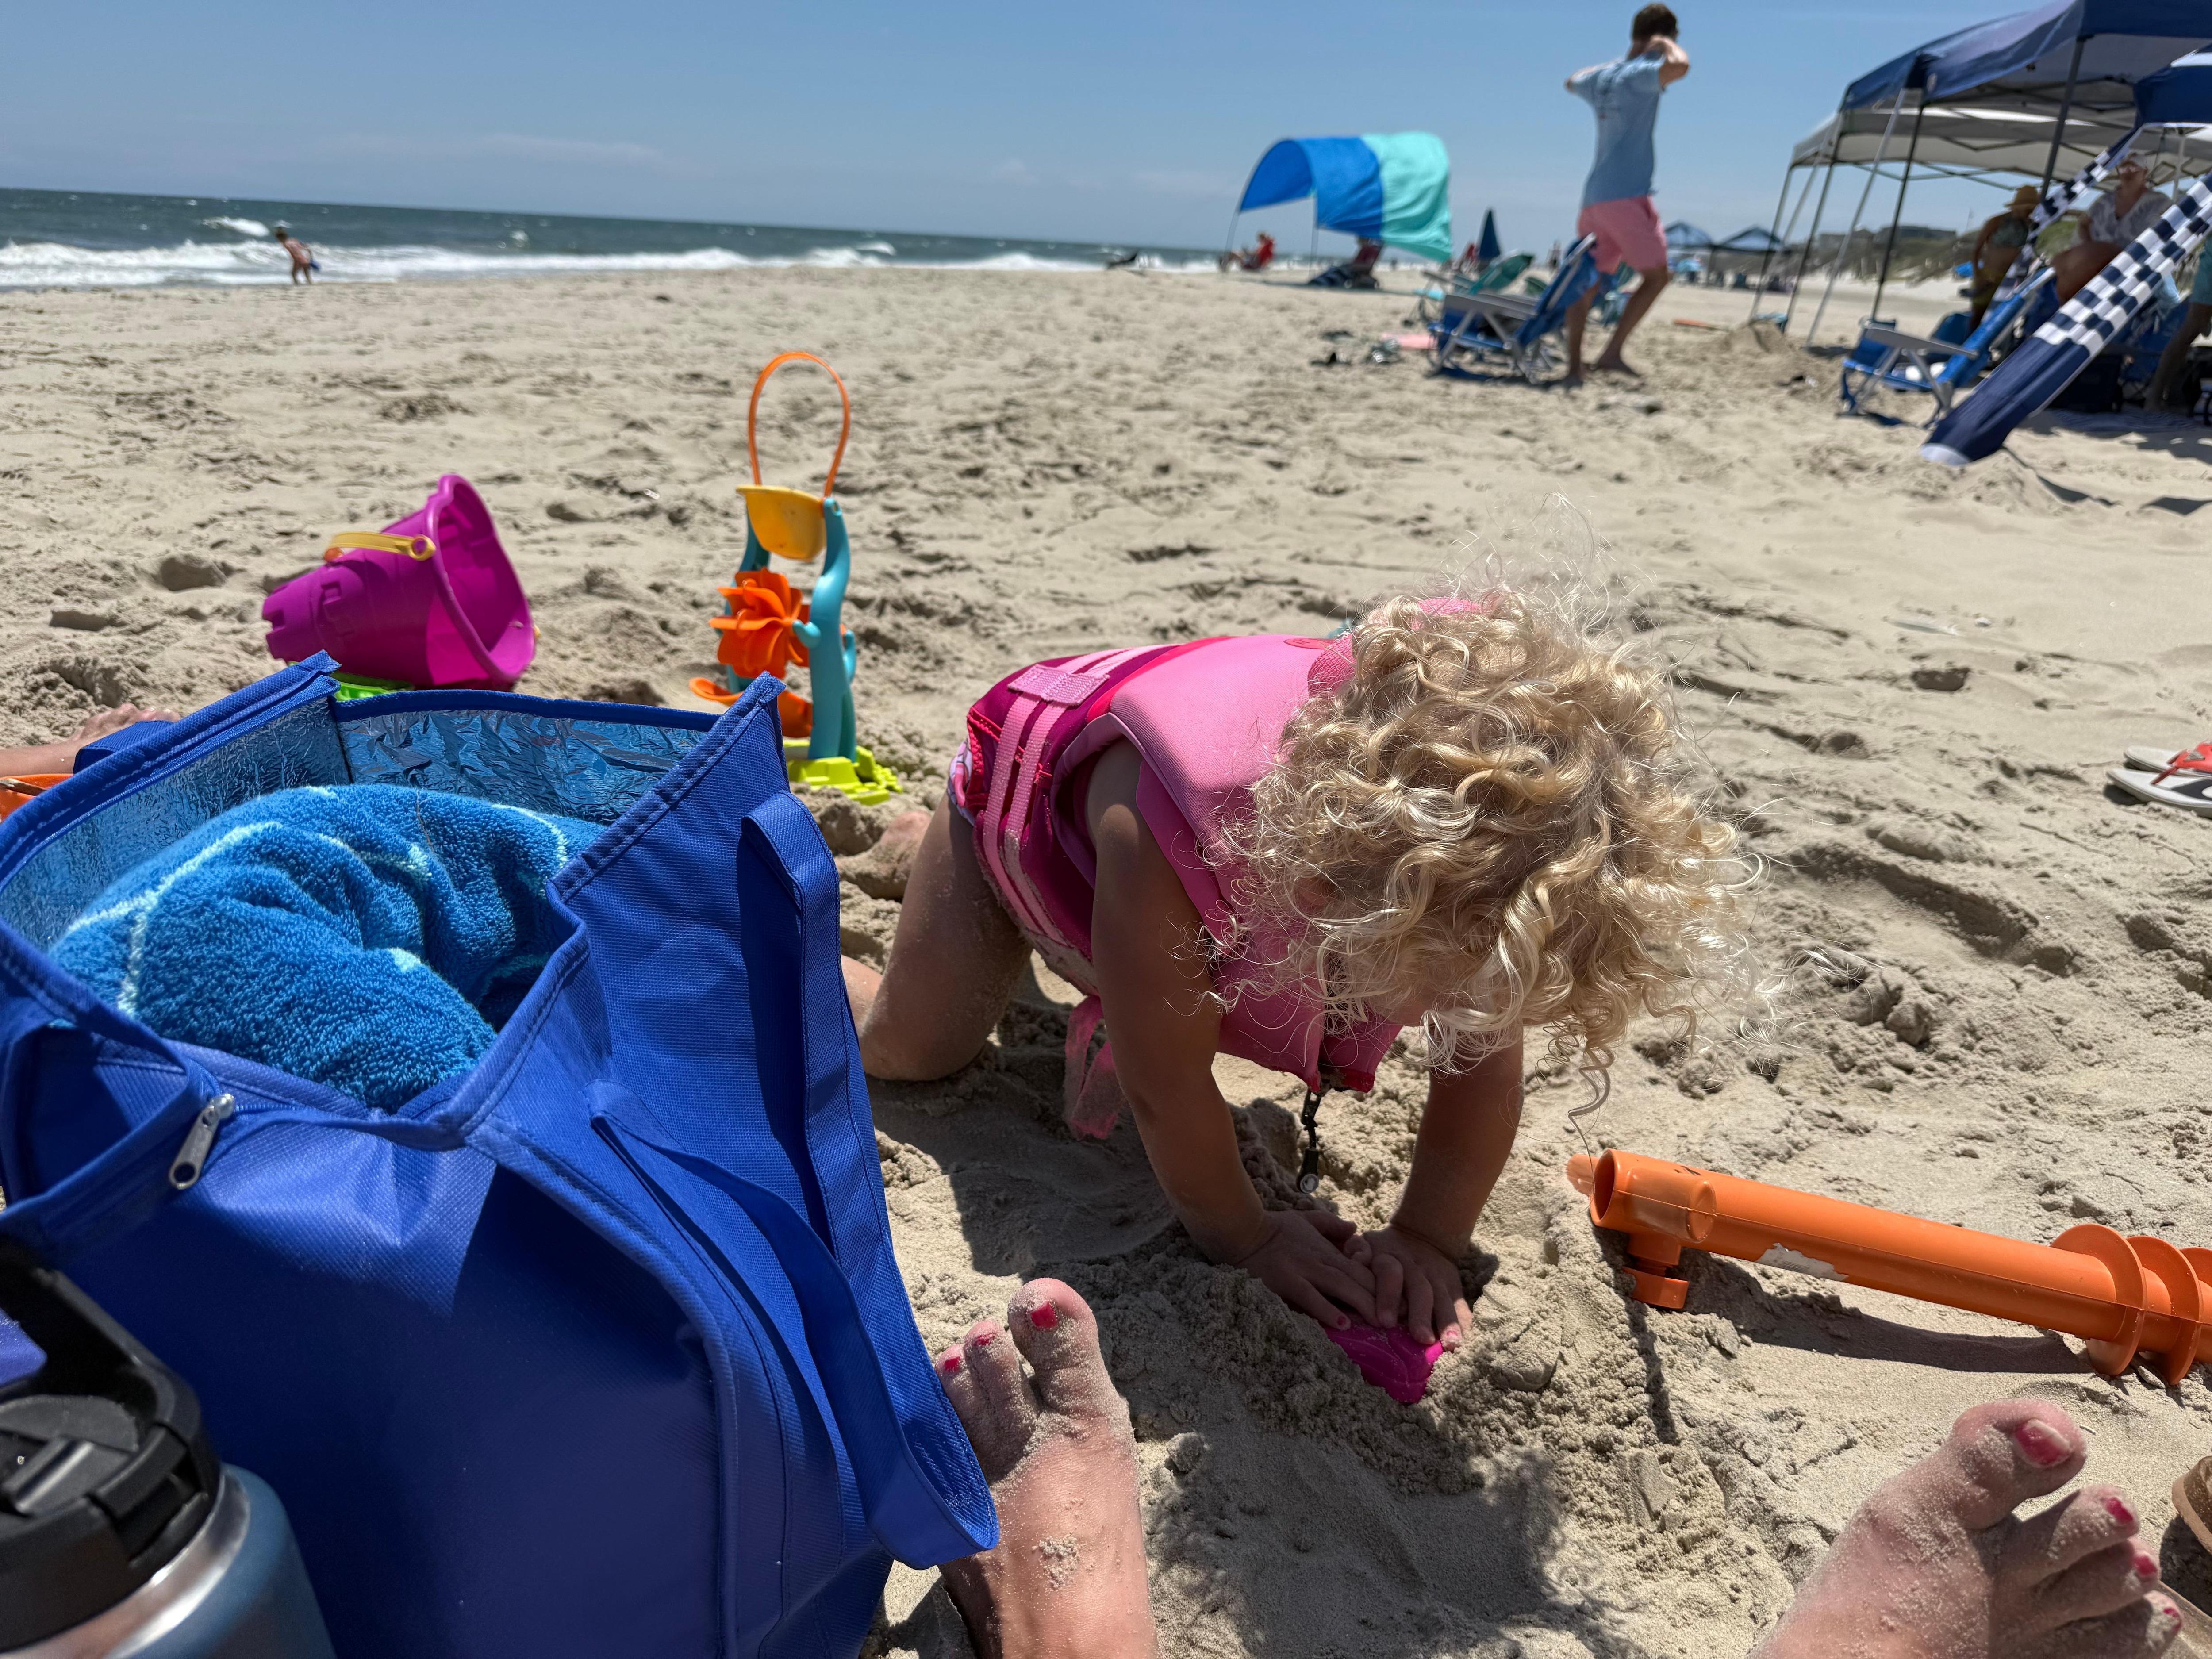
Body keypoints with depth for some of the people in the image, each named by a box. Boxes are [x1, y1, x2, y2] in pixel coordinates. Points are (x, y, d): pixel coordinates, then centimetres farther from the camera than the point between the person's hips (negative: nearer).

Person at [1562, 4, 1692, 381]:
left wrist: (1613, 64, 44)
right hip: (1626, 195, -8)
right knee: (1655, 275, -1)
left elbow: (1573, 81, 39)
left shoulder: (1601, 77, 17)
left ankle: (1573, 366, 0)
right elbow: (1679, 66, -26)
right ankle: (1612, 352, -10)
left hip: (1594, 195, 8)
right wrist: (1667, 45, -6)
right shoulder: (1641, 75, -6)